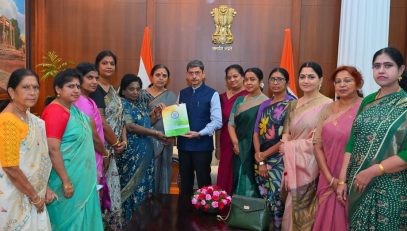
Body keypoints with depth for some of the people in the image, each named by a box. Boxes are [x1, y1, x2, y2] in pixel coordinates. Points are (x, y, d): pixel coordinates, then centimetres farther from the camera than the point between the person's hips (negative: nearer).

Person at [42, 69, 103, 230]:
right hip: (69, 178, -9)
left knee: (81, 218, 20)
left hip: (81, 177, 9)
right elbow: (53, 149, -25)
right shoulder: (55, 112, -21)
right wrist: (66, 181, -24)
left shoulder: (73, 109, 7)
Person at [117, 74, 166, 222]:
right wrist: (155, 133, -18)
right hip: (131, 152, -7)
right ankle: (128, 219, 16)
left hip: (145, 151, 7)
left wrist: (156, 113, 3)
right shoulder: (122, 104, -11)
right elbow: (131, 127, -20)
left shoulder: (141, 102, 10)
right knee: (132, 185, 2)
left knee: (144, 183, 13)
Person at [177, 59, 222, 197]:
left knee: (203, 181, 8)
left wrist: (200, 134, -21)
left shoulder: (212, 94, -6)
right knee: (185, 181, 16)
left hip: (202, 145, -4)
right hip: (183, 144, 4)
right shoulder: (182, 93, 9)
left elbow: (217, 121, -12)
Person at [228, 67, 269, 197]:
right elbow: (231, 124, 8)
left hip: (256, 151, -4)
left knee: (252, 184, 2)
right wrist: (235, 143, -5)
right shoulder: (239, 100, 9)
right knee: (239, 183, 13)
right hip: (239, 150, 5)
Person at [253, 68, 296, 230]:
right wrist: (260, 159, -4)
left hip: (280, 160, -5)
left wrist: (264, 154, -7)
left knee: (277, 201, -2)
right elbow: (256, 132, 7)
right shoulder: (264, 105, 11)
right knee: (263, 200, 11)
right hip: (261, 159, 5)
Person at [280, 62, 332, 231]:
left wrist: (290, 147, -10)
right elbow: (286, 133, 11)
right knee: (293, 207, 11)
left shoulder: (327, 104, -9)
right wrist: (285, 143, -11)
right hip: (293, 163, 5)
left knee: (304, 208, 3)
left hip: (311, 165, -5)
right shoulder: (293, 104, 11)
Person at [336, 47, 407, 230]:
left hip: (390, 188, -4)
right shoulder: (368, 101, 7)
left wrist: (372, 172, -18)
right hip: (358, 184, 5)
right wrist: (342, 179, 0)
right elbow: (352, 142, 5)